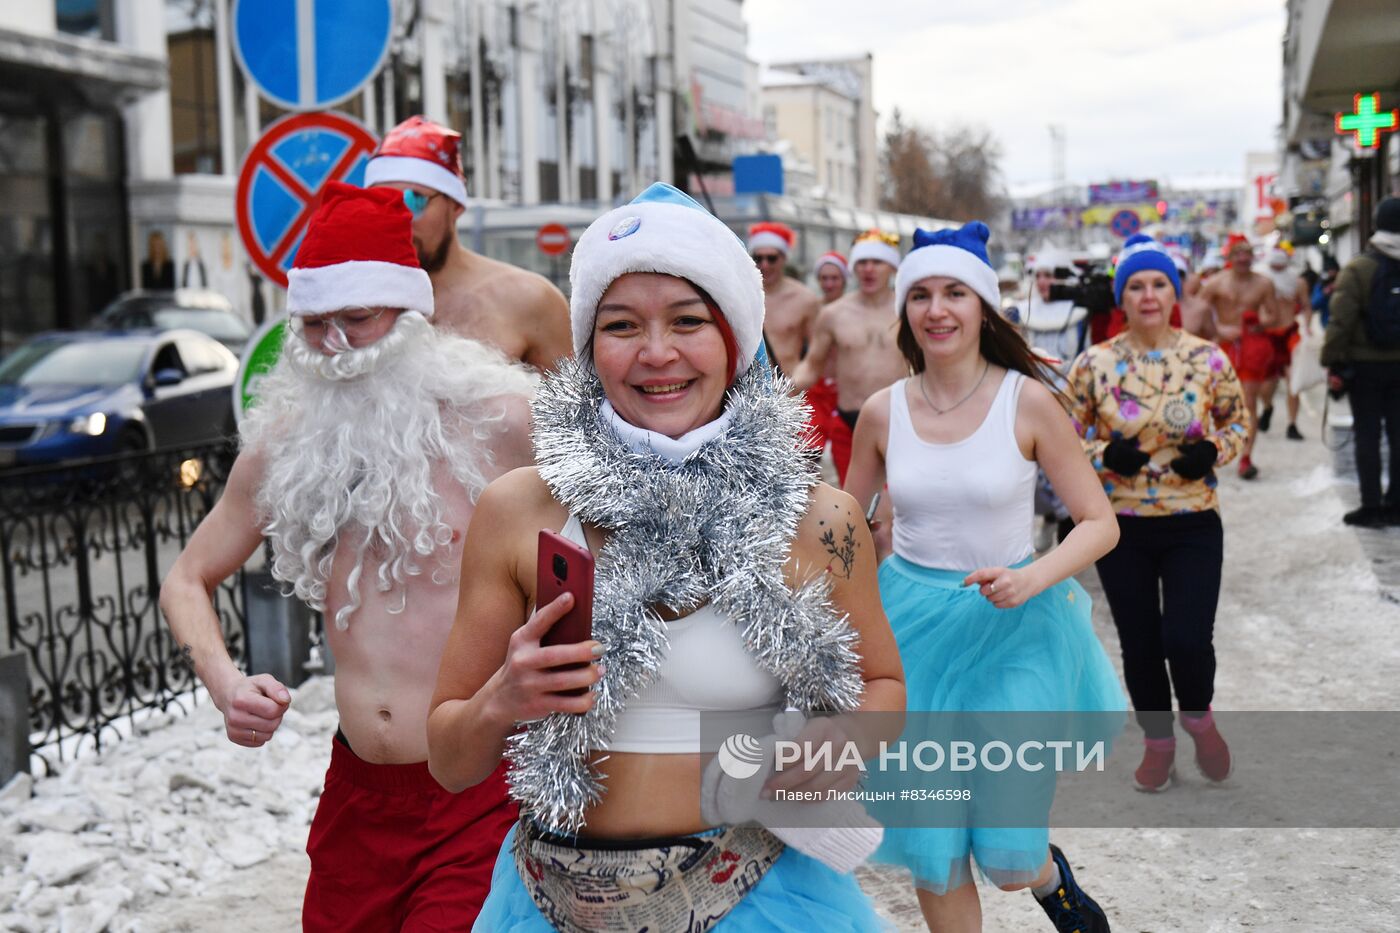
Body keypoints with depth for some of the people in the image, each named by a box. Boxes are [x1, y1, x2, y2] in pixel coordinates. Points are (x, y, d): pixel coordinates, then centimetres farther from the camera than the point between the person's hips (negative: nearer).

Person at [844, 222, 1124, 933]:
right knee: (932, 850, 6)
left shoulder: (1027, 402, -8)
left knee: (1007, 860, -1)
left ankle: (1049, 872, 36)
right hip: (912, 628, 2)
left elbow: (1100, 522, -6)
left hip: (1012, 632, -2)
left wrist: (1029, 580, -21)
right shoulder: (883, 412, -1)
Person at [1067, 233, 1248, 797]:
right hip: (1121, 527, 1)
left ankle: (1198, 716, 24)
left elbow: (1238, 422, 9)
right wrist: (1104, 456, -16)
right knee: (1140, 645, 8)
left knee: (1187, 639, -10)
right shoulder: (1093, 364, -5)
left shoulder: (1208, 359, -4)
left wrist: (1214, 452, -11)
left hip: (1193, 524, -1)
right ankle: (1158, 741, 33)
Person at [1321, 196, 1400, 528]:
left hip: (1365, 364, -3)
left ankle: (1371, 506, 4)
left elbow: (1341, 321, -16)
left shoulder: (1358, 269, -12)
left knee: (1368, 435, 3)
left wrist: (1332, 362, -10)